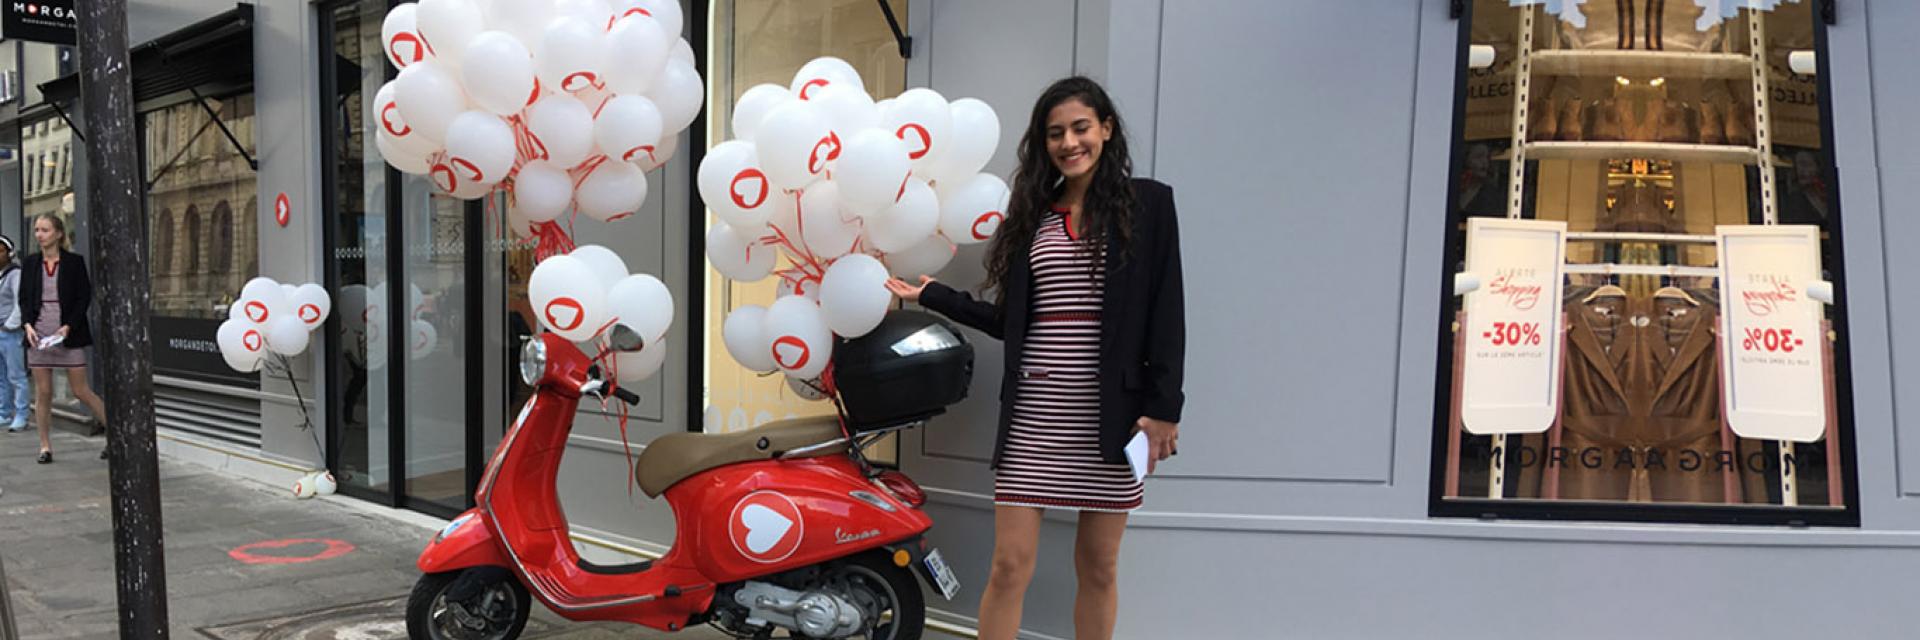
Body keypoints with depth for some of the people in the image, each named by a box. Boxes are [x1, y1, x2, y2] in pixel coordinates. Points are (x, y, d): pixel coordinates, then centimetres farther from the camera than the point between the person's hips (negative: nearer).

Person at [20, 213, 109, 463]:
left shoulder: (74, 262, -2)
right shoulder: (31, 263, 8)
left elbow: (85, 297, -4)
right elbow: (24, 299, 11)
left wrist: (68, 327, -13)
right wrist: (28, 325, -6)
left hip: (69, 335, -3)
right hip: (39, 335, 3)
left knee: (81, 390, -2)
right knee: (42, 392, 5)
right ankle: (45, 446, 13)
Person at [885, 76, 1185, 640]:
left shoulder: (1147, 203, 2)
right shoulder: (1032, 213, 13)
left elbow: (1166, 311, -3)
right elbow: (1011, 320, 13)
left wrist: (1163, 405, -11)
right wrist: (933, 296, 11)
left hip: (1113, 412, -2)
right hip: (1033, 412, 2)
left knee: (1098, 568, 8)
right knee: (1010, 566, 0)